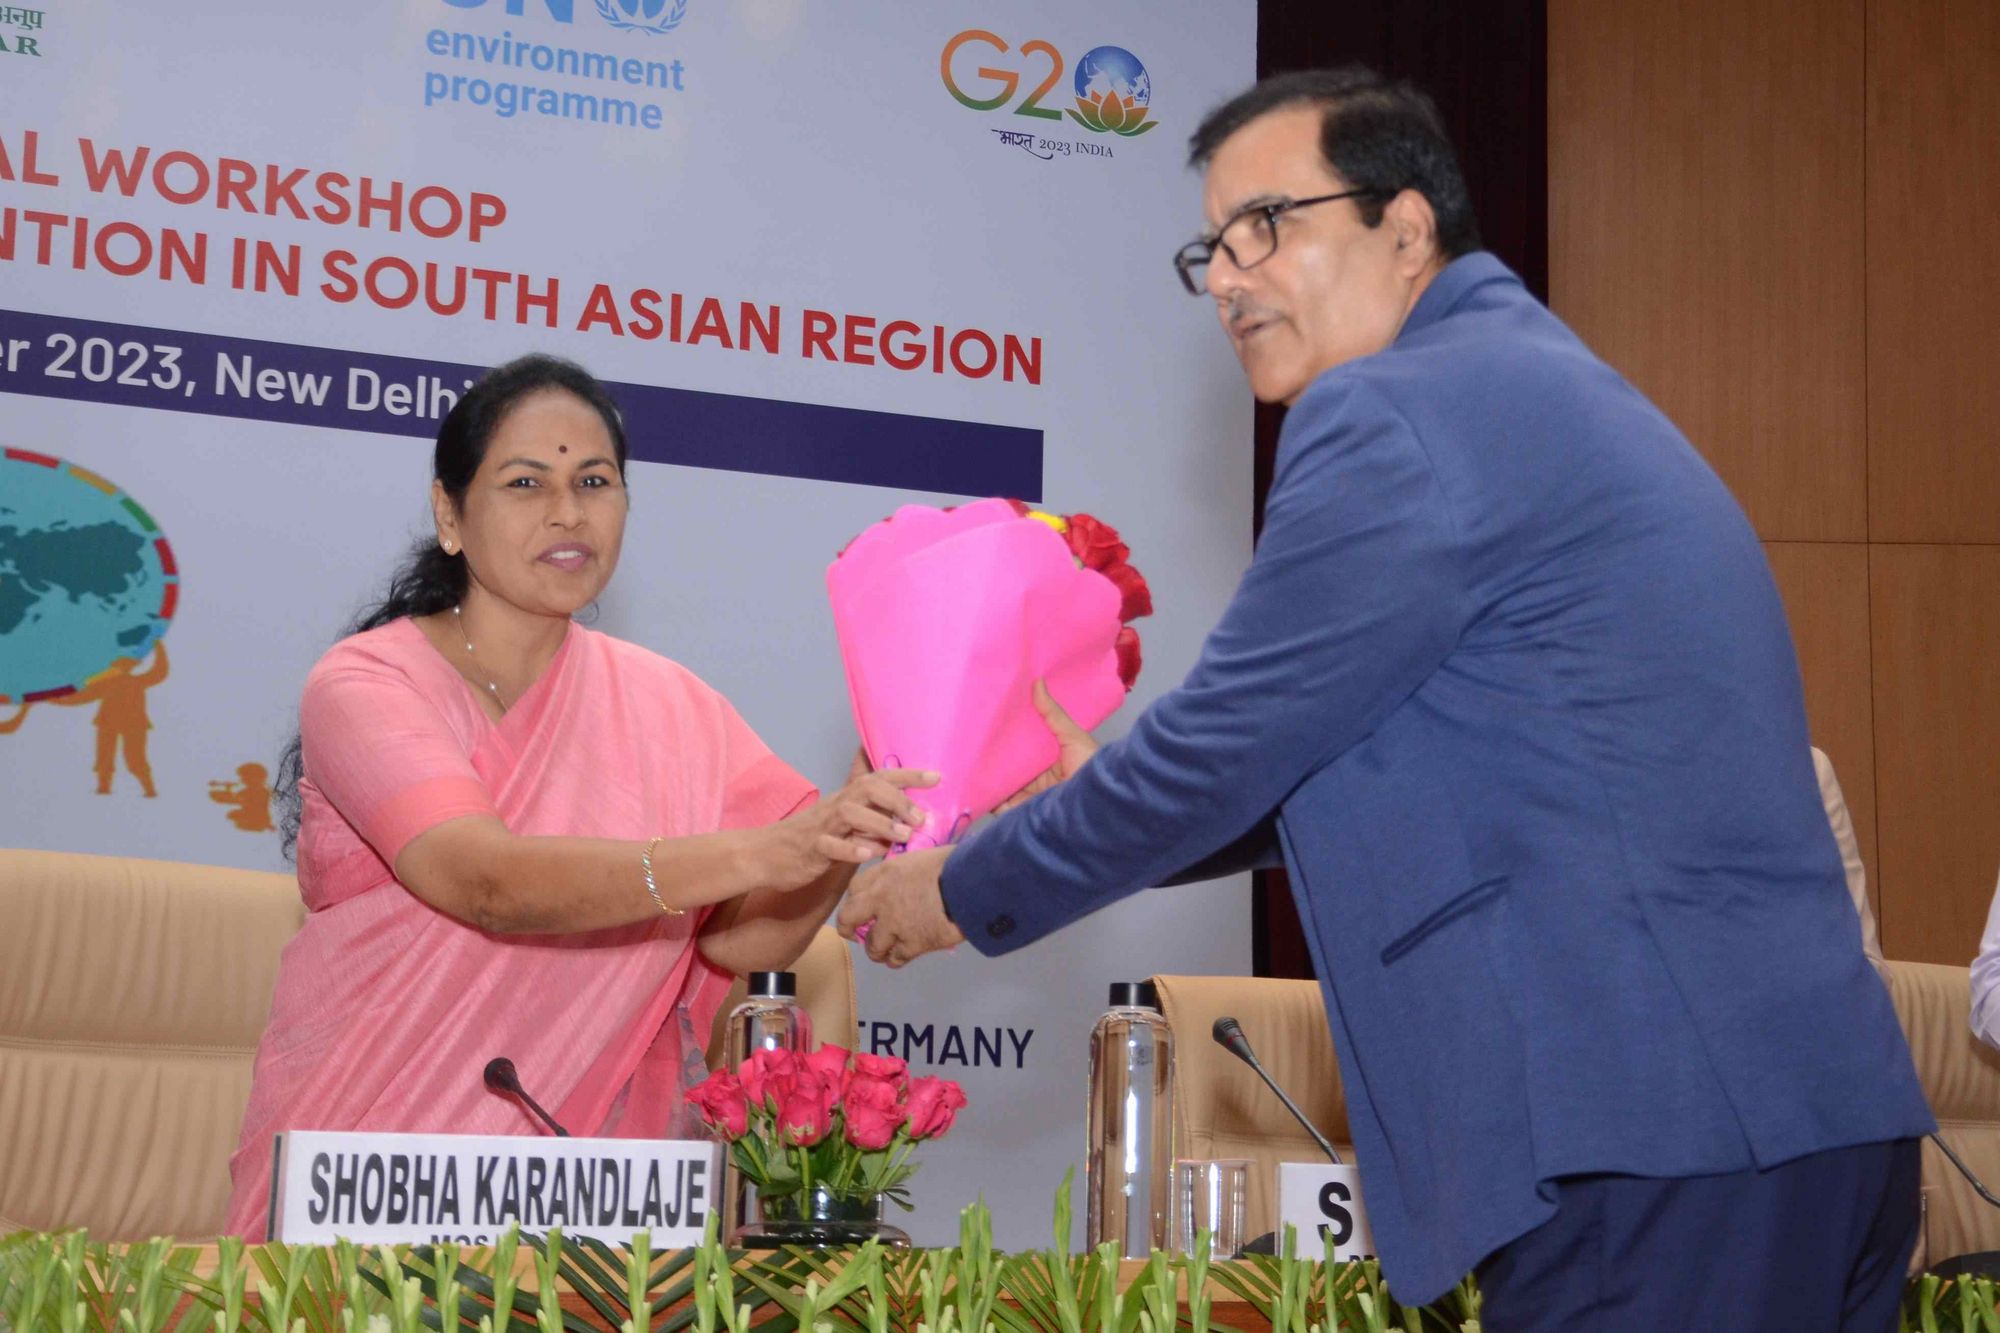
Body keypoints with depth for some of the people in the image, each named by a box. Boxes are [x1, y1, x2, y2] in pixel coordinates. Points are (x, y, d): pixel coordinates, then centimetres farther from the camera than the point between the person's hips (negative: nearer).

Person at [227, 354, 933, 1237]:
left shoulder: (668, 710, 8)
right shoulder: (364, 685, -5)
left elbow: (744, 940, -3)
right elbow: (491, 883, -22)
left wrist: (838, 845, -23)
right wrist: (751, 854, -32)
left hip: (565, 1170, 3)